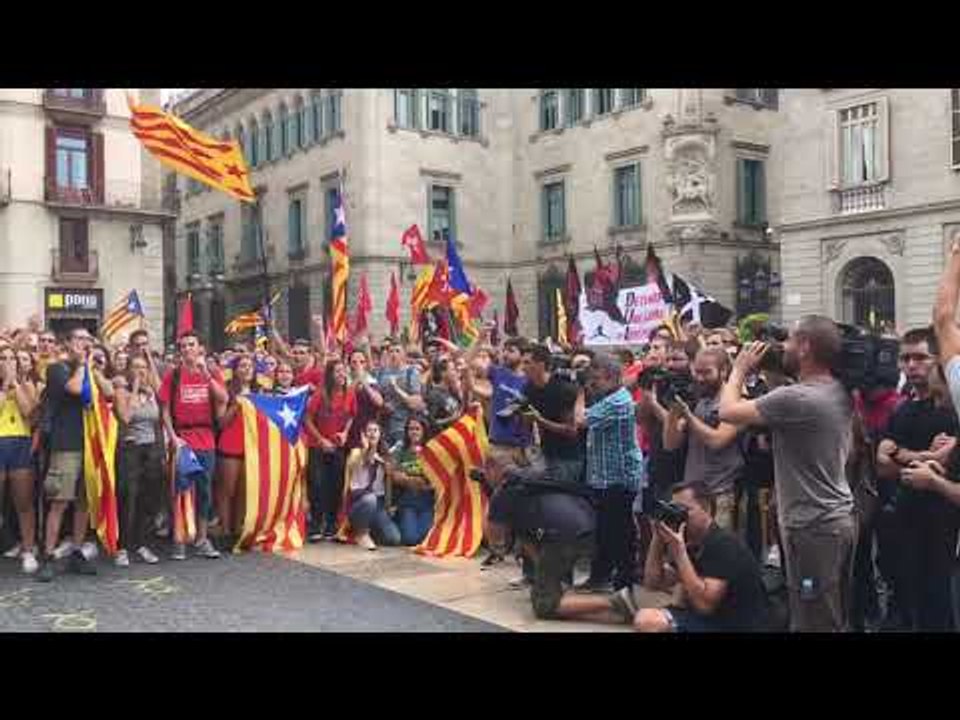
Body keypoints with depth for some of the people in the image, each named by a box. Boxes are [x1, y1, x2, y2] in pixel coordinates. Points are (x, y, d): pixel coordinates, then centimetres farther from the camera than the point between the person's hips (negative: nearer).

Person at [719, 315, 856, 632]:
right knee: (838, 620, 20)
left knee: (814, 624, 1)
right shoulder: (841, 393, 4)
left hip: (813, 527, -9)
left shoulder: (794, 398, -23)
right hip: (841, 519, 9)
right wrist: (767, 370, 10)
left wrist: (740, 368, 0)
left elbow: (728, 411, -17)